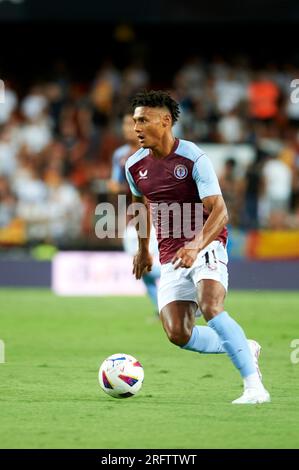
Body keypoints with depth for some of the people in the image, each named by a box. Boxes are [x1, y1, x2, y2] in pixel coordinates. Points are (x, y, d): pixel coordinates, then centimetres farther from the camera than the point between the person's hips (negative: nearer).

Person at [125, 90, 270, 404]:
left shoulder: (193, 159, -15)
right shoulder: (135, 166, 4)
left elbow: (219, 212, -22)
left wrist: (196, 246, -38)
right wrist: (142, 248, 32)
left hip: (206, 245, -6)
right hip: (170, 256, 6)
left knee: (210, 308, -31)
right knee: (177, 334, -11)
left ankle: (254, 387, -29)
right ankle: (244, 349, 14)